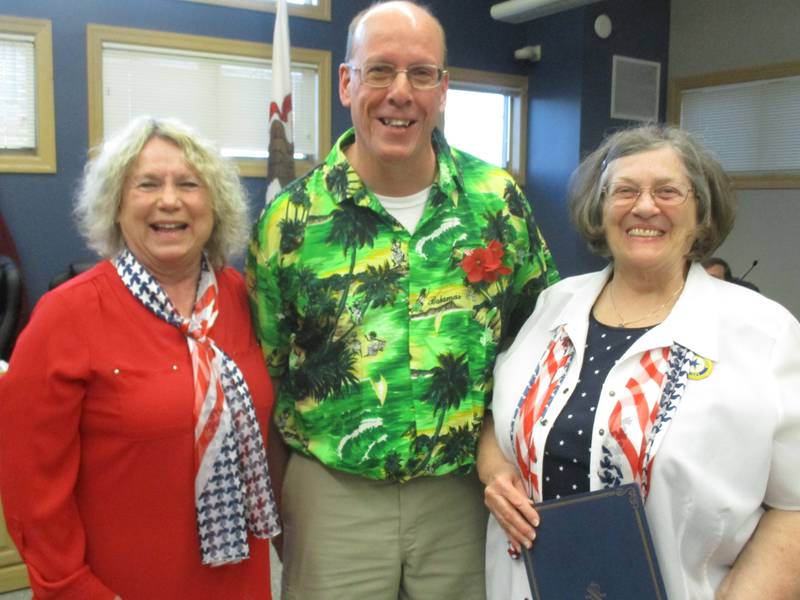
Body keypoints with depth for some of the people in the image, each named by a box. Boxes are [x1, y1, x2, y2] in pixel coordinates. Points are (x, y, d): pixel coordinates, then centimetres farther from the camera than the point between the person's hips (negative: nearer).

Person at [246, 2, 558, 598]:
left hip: (462, 491, 2)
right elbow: (264, 375, 1)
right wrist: (281, 501, 2)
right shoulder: (289, 218, -7)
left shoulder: (497, 198, -4)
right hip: (332, 494, -1)